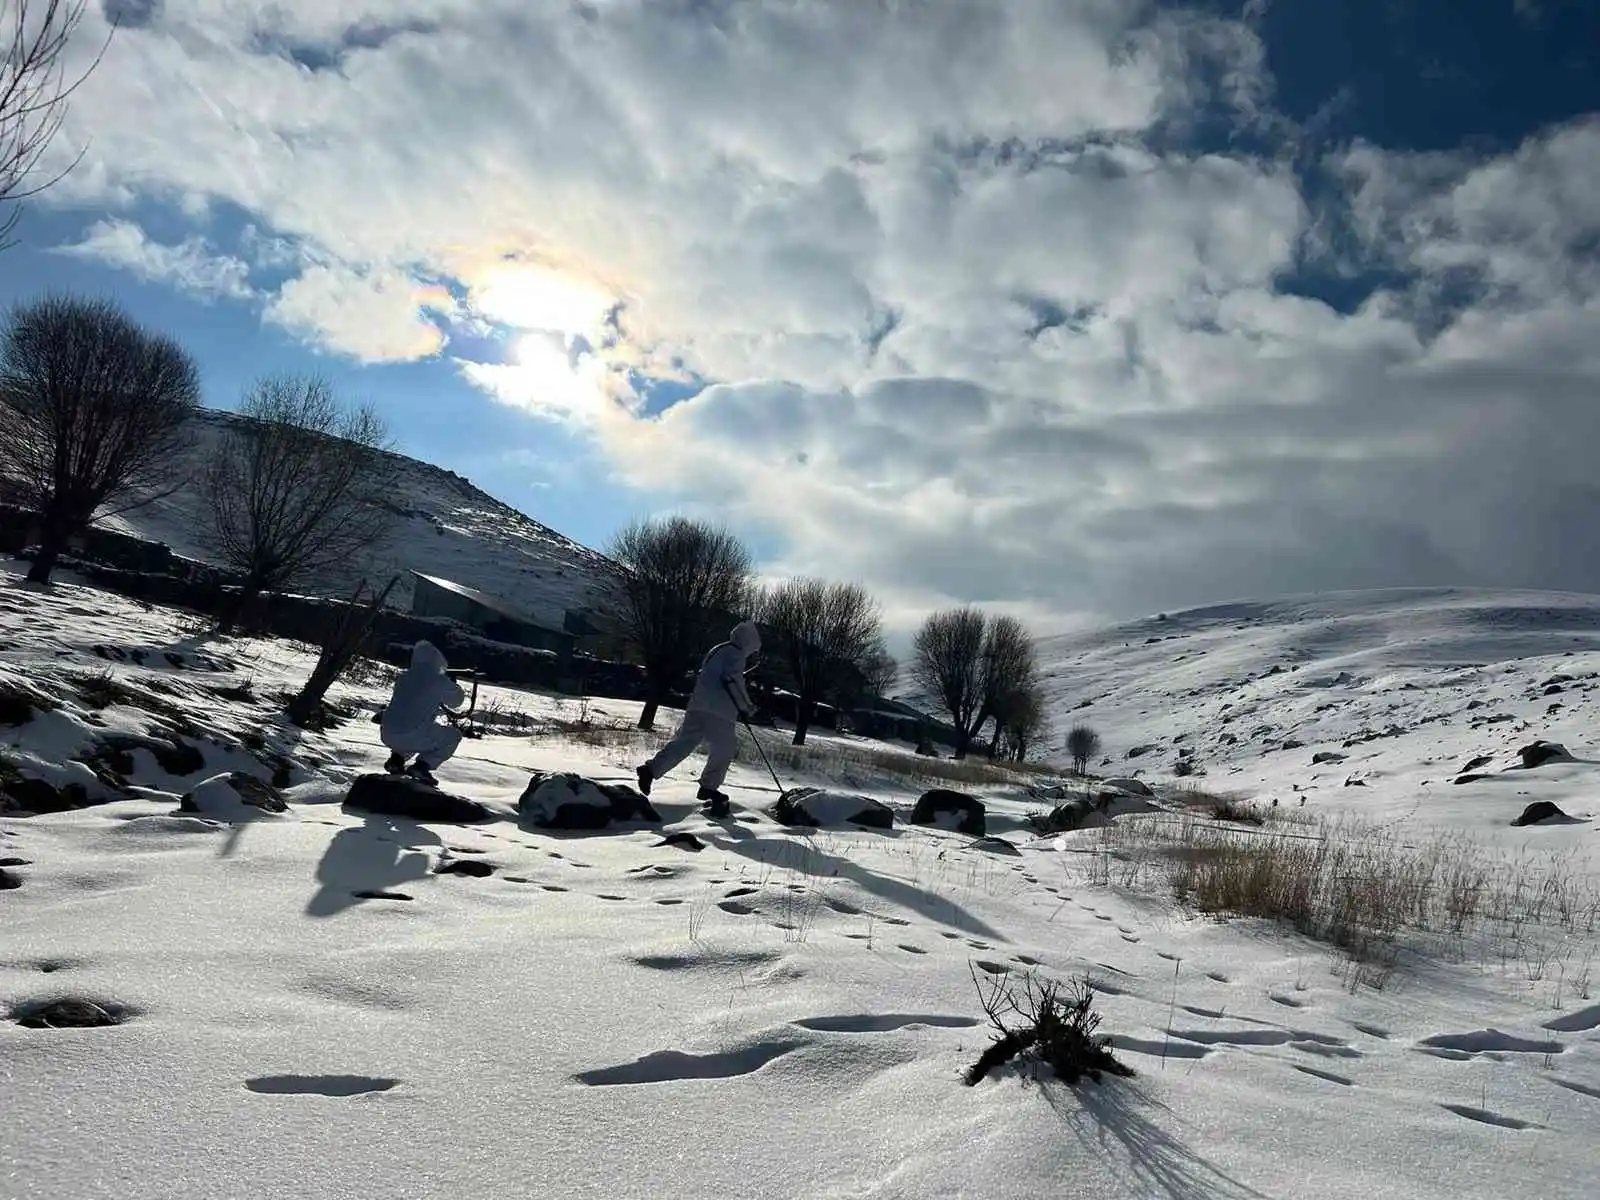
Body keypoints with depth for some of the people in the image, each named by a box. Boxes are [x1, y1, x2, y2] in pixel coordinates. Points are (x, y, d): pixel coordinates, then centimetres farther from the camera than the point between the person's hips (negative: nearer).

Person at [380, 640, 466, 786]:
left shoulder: (403, 677, 12)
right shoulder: (440, 681, -2)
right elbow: (457, 700, 16)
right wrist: (452, 682, 33)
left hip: (387, 736, 6)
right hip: (414, 738, -6)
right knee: (453, 735, 18)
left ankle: (396, 759, 16)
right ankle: (422, 766, 0)